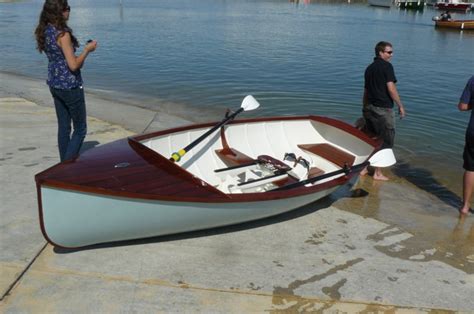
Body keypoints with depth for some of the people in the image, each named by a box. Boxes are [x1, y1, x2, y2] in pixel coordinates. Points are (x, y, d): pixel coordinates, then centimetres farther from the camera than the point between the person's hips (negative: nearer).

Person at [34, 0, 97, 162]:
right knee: (80, 129, 5)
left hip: (54, 85, 8)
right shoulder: (63, 34, -21)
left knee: (63, 127, 17)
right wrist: (87, 50, -9)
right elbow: (73, 65, -22)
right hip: (70, 86, -8)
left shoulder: (44, 32, 5)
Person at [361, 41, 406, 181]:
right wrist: (400, 106, -9)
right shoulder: (387, 66, -10)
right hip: (383, 109, -8)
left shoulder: (369, 68, 14)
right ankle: (378, 173, 5)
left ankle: (364, 168, 24)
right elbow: (391, 88, -17)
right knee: (386, 141, 3)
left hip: (369, 108, 8)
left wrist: (365, 108, 23)